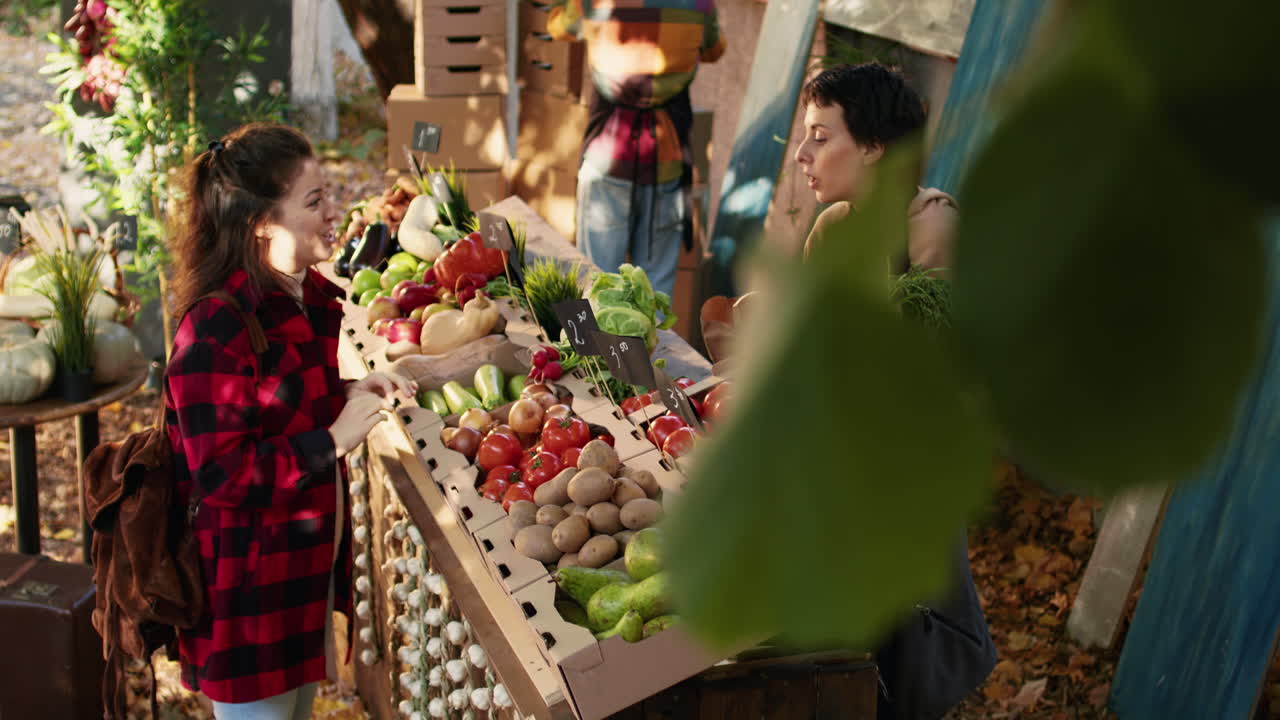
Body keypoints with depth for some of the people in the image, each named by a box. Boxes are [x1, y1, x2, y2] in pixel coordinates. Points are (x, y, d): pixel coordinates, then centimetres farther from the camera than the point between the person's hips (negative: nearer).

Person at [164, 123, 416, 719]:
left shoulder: (309, 299, 3)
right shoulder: (216, 328, -25)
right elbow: (219, 474, -26)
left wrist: (350, 394, 1)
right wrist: (333, 441, -24)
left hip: (312, 553, 9)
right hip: (248, 575, -9)